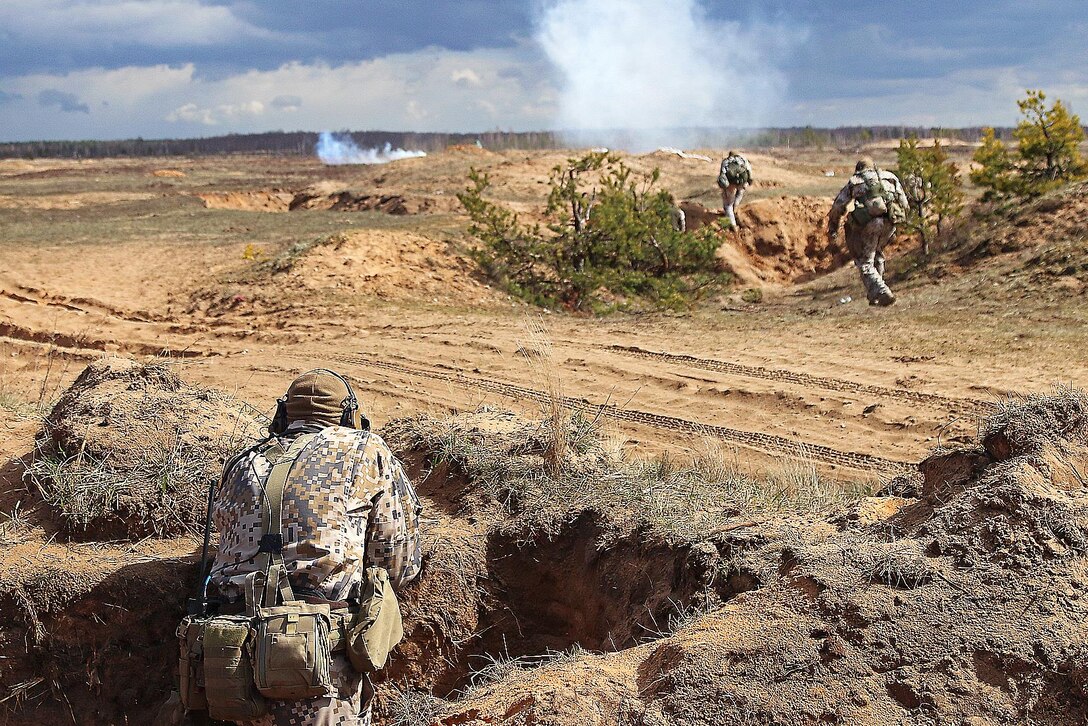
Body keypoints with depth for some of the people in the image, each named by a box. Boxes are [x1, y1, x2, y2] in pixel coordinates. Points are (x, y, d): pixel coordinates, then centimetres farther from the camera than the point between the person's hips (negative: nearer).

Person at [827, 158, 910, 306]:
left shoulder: (853, 182, 18)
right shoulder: (890, 177, 24)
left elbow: (837, 208, 15)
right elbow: (904, 203, 19)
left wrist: (832, 230, 24)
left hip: (868, 223, -3)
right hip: (889, 222, 3)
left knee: (865, 262, 5)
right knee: (877, 254, 26)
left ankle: (882, 293, -13)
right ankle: (875, 294, 27)